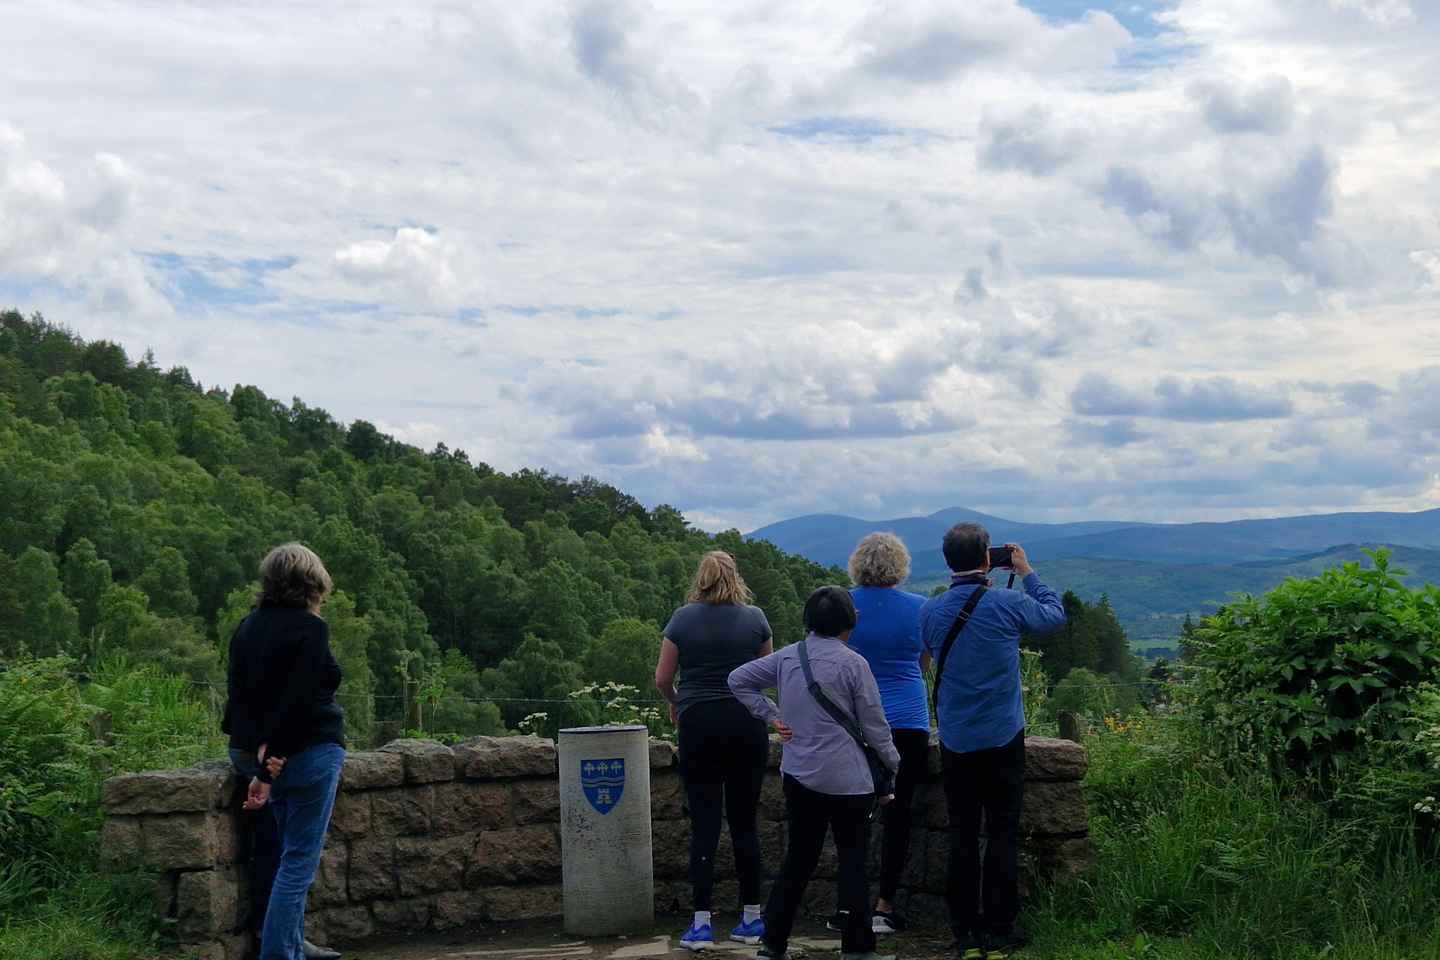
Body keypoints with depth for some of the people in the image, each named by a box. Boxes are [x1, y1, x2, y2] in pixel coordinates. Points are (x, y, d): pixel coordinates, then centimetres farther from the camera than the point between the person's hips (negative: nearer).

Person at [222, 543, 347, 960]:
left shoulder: (247, 628, 9)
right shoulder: (309, 629, -13)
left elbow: (237, 693, 2)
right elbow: (298, 702, -18)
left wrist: (260, 748, -10)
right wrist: (270, 764, -16)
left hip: (258, 751, 8)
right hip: (310, 754, -8)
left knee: (291, 858, 18)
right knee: (299, 861, -5)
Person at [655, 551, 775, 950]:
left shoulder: (683, 618, -1)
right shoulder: (755, 618, 2)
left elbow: (662, 678, 1)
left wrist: (675, 703, 21)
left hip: (699, 724, -1)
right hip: (748, 726, 1)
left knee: (704, 825, 1)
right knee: (744, 822, 9)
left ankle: (701, 925, -1)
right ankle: (751, 919, 14)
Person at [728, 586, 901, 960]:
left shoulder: (787, 657, 3)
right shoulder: (853, 663, -11)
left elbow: (738, 680, 10)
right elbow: (874, 725, -6)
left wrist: (772, 716, 7)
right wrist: (894, 762, 9)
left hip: (798, 775, 5)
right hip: (848, 780, -5)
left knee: (798, 859, 13)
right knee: (852, 860, 5)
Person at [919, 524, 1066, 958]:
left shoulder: (930, 611, -2)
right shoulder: (1008, 604, -11)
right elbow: (1055, 614, 8)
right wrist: (1027, 572, 20)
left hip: (954, 742, 3)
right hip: (1002, 739, -3)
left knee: (962, 836, 8)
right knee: (1002, 835, 4)